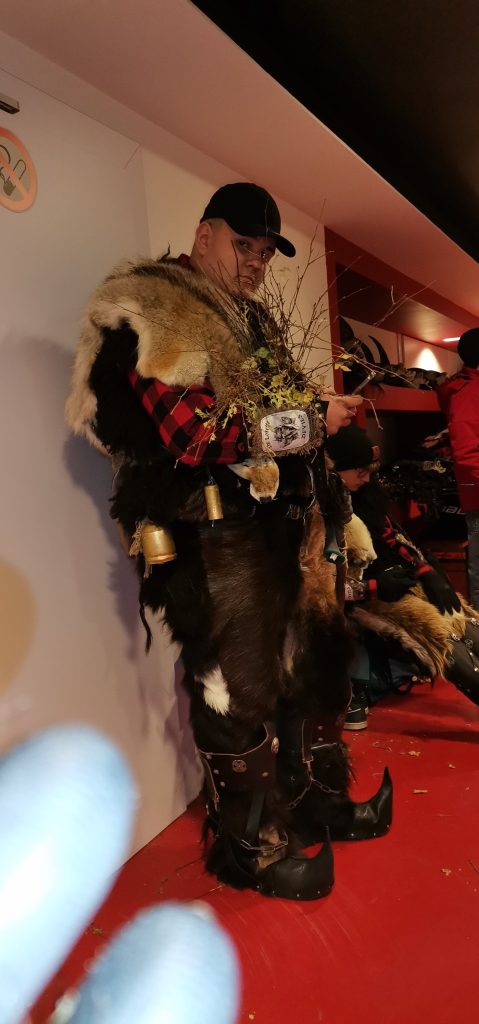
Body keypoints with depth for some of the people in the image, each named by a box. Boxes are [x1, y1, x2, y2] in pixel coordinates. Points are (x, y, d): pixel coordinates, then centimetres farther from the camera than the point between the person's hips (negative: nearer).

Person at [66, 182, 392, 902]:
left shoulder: (254, 321, 23)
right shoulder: (147, 311, -5)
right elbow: (183, 433, -18)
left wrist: (323, 414, 10)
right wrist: (308, 421, -17)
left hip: (283, 527, 9)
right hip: (212, 538, -9)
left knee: (314, 664, 15)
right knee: (239, 691, 1)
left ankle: (318, 801, 37)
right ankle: (253, 848, 24)